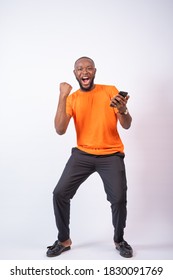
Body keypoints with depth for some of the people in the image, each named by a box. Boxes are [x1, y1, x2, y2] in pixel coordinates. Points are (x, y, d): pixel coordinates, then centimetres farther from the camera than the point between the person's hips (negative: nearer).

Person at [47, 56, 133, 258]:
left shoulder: (110, 91, 1)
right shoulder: (72, 98, 4)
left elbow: (127, 125, -2)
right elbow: (60, 130, -10)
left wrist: (123, 110, -24)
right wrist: (63, 97, -15)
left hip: (111, 155, -1)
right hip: (82, 154, 2)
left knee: (119, 198, -16)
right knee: (60, 194, -6)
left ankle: (119, 240, 13)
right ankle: (64, 240, 16)